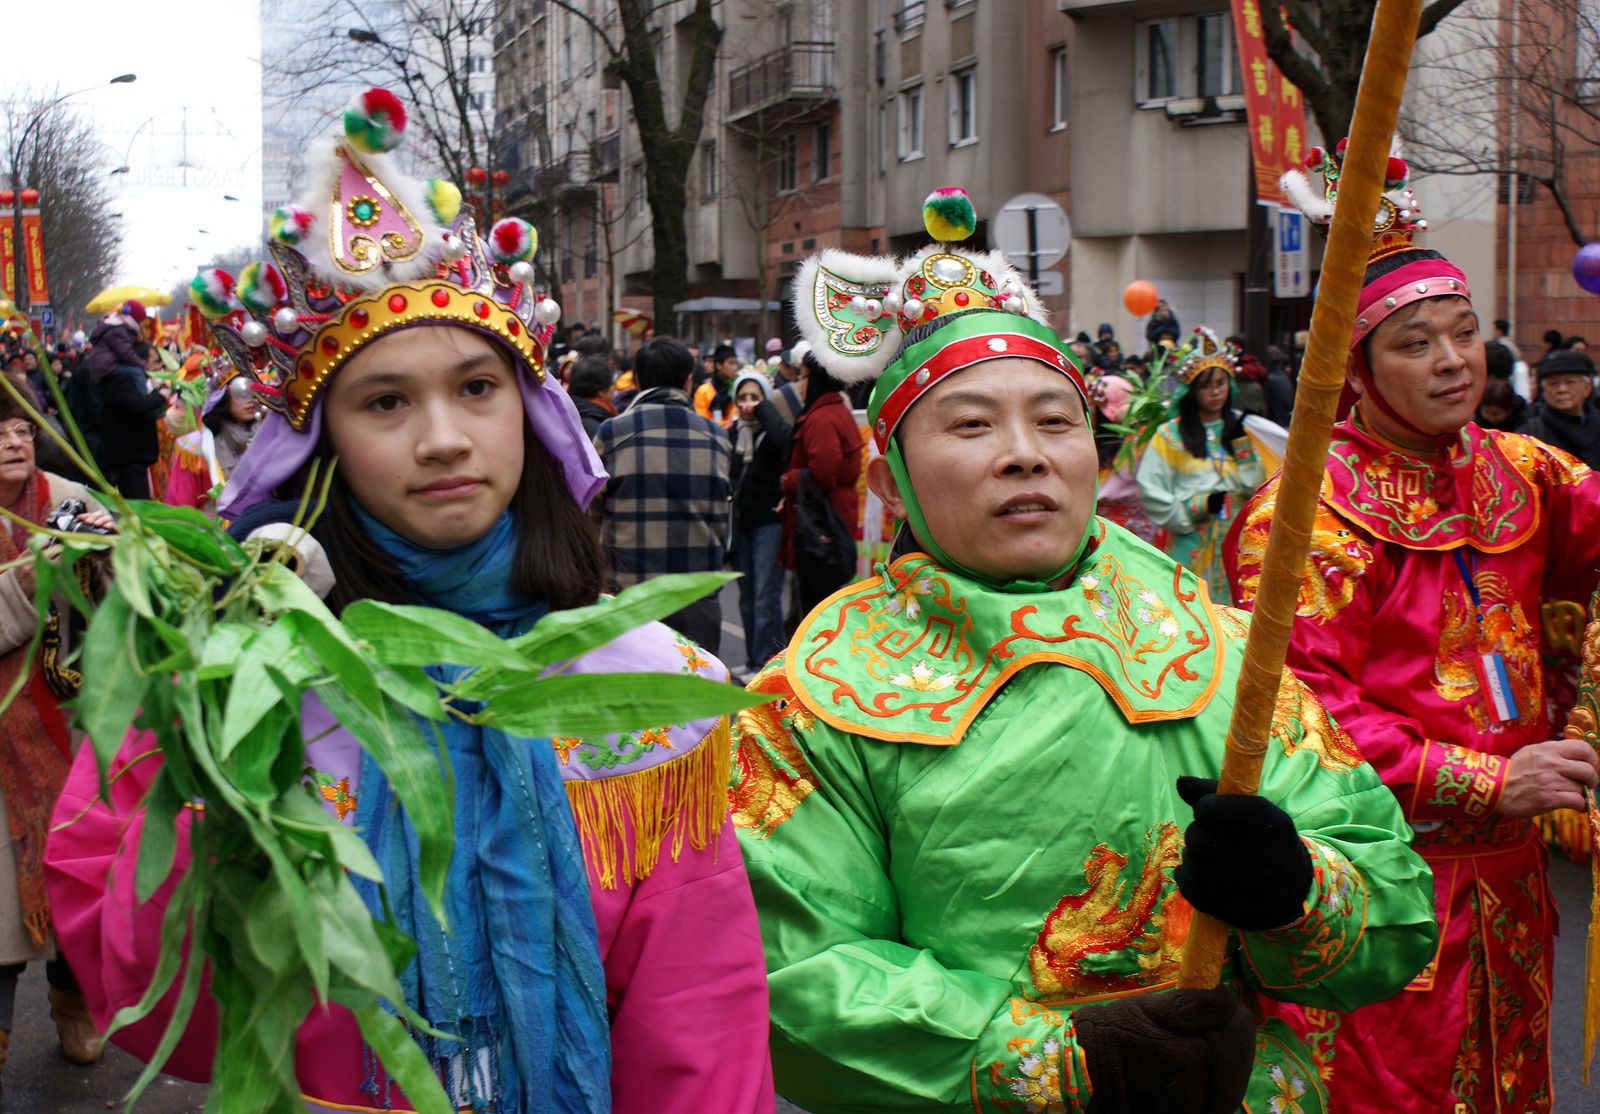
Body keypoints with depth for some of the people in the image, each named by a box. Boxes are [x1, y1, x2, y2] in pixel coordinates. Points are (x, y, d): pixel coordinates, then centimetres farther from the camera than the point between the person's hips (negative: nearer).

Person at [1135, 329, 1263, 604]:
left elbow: (1254, 486, 4)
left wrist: (1241, 444, -5)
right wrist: (1197, 508, -10)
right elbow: (1150, 492, -5)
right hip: (1191, 548, -3)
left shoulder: (1239, 428, 12)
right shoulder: (1170, 435, 1)